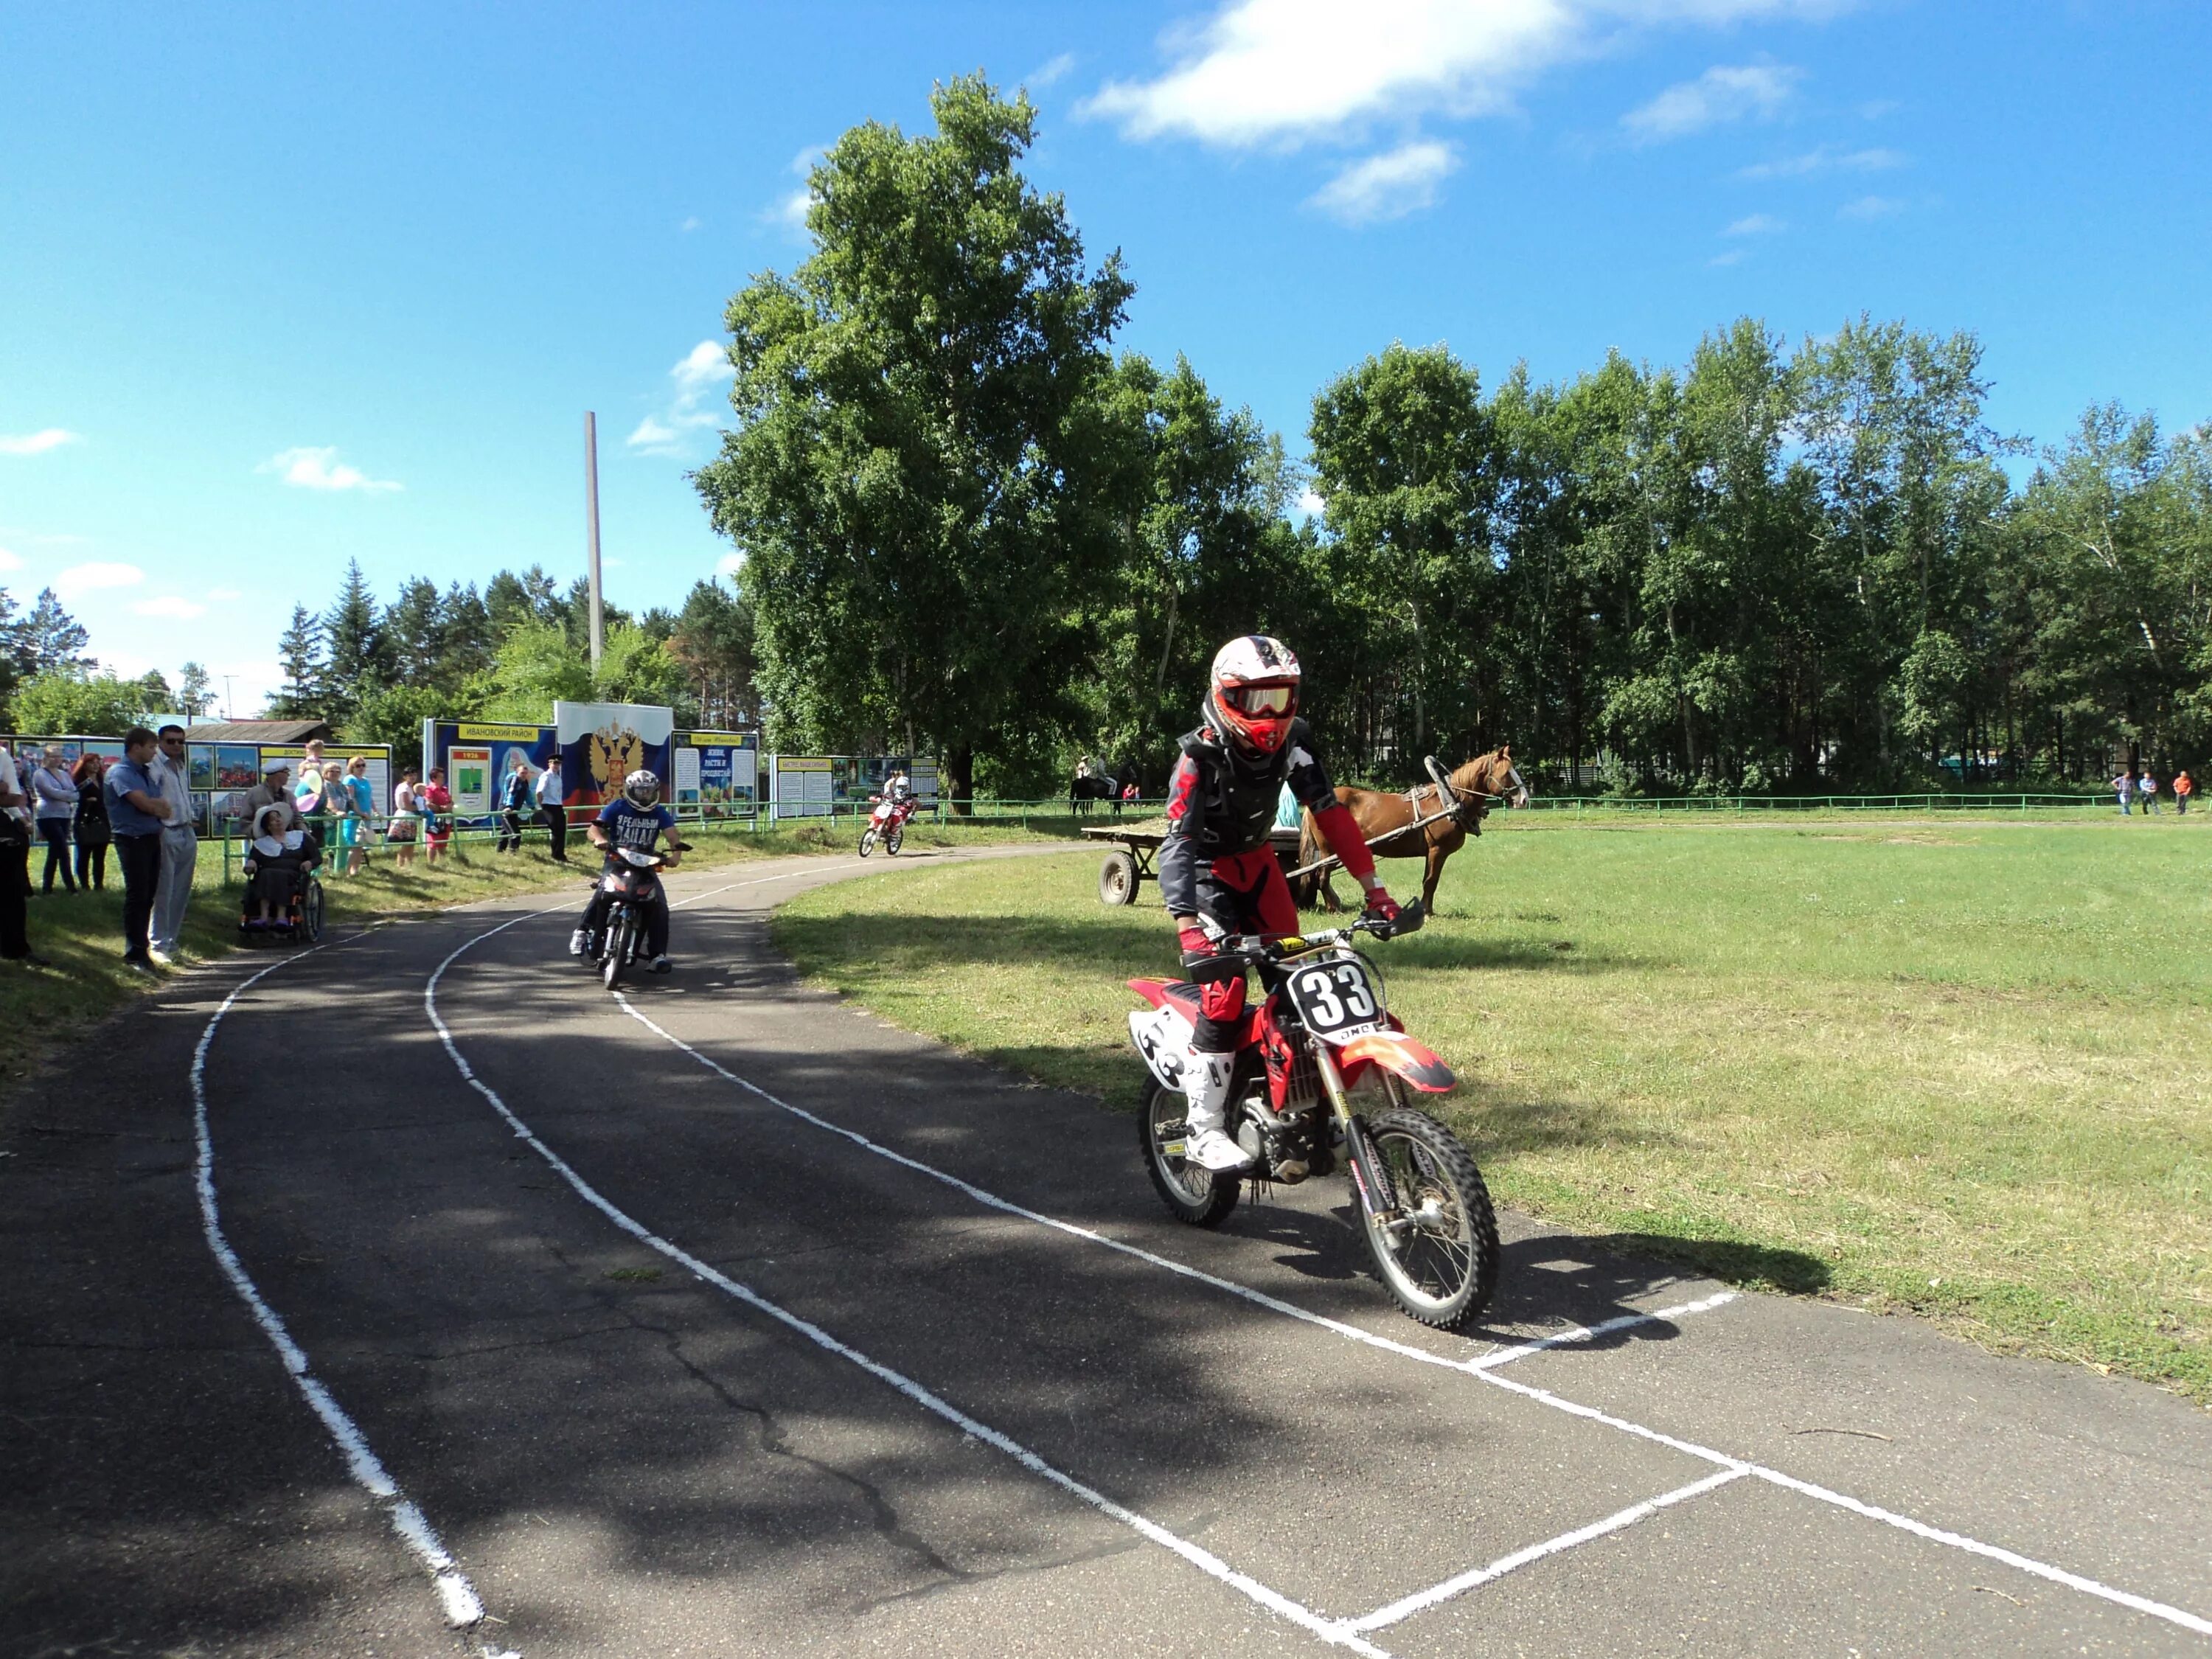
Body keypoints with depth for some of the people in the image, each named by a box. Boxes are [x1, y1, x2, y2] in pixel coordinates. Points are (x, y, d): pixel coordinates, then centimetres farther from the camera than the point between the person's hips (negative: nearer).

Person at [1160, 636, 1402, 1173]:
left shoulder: (1292, 741, -11)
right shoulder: (1201, 756, -27)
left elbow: (1330, 812, -7)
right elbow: (1176, 843, -35)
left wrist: (1374, 887, -11)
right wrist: (1188, 926, -48)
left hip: (1259, 863, 6)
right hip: (1208, 872, -6)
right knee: (1224, 993, -19)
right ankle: (1204, 1133, -13)